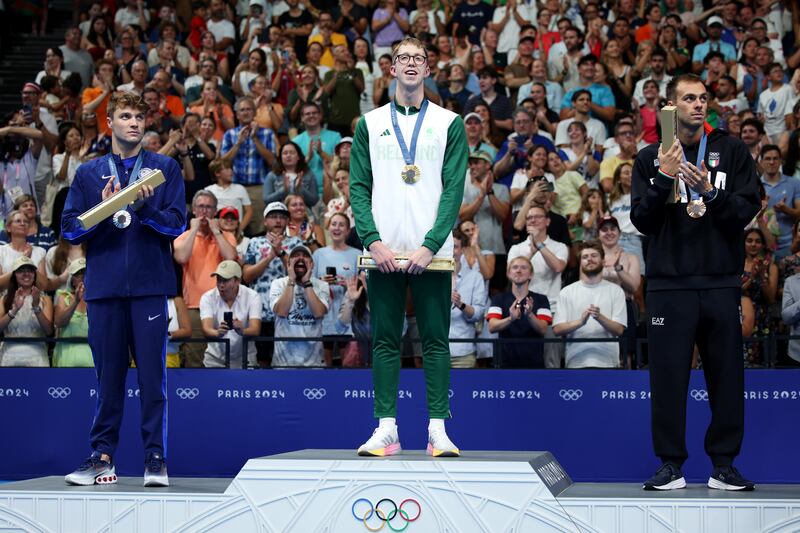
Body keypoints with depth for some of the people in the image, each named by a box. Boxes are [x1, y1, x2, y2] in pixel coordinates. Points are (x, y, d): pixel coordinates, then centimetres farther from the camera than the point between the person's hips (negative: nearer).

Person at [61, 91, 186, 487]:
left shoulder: (165, 169, 9)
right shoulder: (89, 173, 14)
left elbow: (176, 224, 0)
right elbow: (70, 229, 7)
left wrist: (145, 207, -16)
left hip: (150, 284, -2)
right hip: (104, 286, 2)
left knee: (153, 374, -3)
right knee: (108, 375, 5)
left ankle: (155, 458, 2)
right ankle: (103, 456, 11)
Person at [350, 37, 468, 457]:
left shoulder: (449, 123, 6)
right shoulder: (369, 124, 10)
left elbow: (454, 189, -1)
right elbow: (359, 187, 6)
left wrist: (430, 245, -12)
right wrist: (372, 240, -9)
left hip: (431, 253, -1)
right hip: (383, 252, 1)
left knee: (436, 340, 1)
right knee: (384, 341, 3)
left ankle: (438, 429, 4)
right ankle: (386, 429, 7)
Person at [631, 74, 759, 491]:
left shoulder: (732, 152, 7)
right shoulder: (650, 158, 8)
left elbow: (747, 210, -1)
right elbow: (642, 221, 0)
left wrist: (710, 191, -16)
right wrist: (664, 179, -13)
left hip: (721, 282, 1)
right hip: (669, 284, 0)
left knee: (726, 375, 2)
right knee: (668, 377, 0)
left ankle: (724, 465, 11)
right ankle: (671, 465, 9)